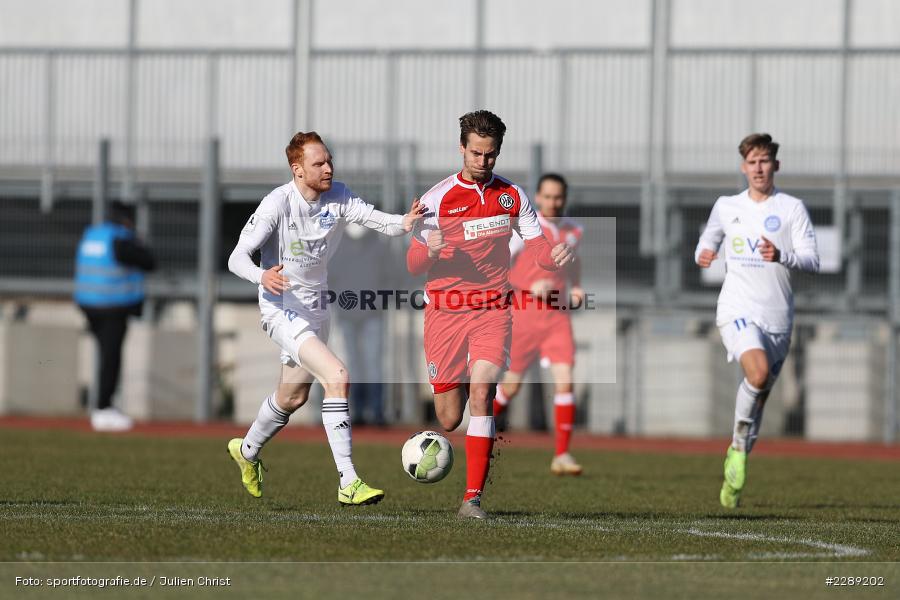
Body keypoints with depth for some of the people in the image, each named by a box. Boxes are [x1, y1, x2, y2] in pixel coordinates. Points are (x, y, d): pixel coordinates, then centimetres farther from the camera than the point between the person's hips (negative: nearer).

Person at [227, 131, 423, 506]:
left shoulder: (337, 197, -6)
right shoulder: (277, 204, -19)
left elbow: (372, 217, -23)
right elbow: (236, 258, -21)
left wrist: (402, 223, -45)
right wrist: (261, 276, -42)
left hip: (316, 306, 7)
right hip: (281, 307, -7)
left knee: (294, 396, 23)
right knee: (337, 377, -25)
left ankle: (247, 451, 53)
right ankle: (348, 483, -26)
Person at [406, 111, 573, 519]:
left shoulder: (512, 195, 7)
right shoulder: (437, 198, 0)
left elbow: (538, 248, 8)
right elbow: (413, 265, 0)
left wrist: (555, 256, -16)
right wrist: (430, 250, -23)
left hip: (493, 309, 1)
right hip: (445, 312, 0)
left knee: (481, 394, -20)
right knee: (449, 419, -1)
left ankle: (473, 497, -17)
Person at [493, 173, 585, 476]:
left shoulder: (573, 230, 7)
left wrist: (576, 290, 11)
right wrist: (530, 286, -21)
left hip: (558, 315, 3)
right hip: (524, 313, -3)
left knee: (564, 381, -13)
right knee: (511, 386, 6)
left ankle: (562, 455, -9)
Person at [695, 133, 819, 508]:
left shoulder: (792, 208, 2)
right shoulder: (726, 207, 9)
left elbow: (812, 261, -4)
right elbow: (708, 241, 26)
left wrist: (782, 256, -24)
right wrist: (703, 255, 1)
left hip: (778, 317, 1)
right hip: (736, 309, -1)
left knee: (759, 395, 7)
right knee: (758, 371, -29)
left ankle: (735, 469, 23)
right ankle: (739, 441, -9)